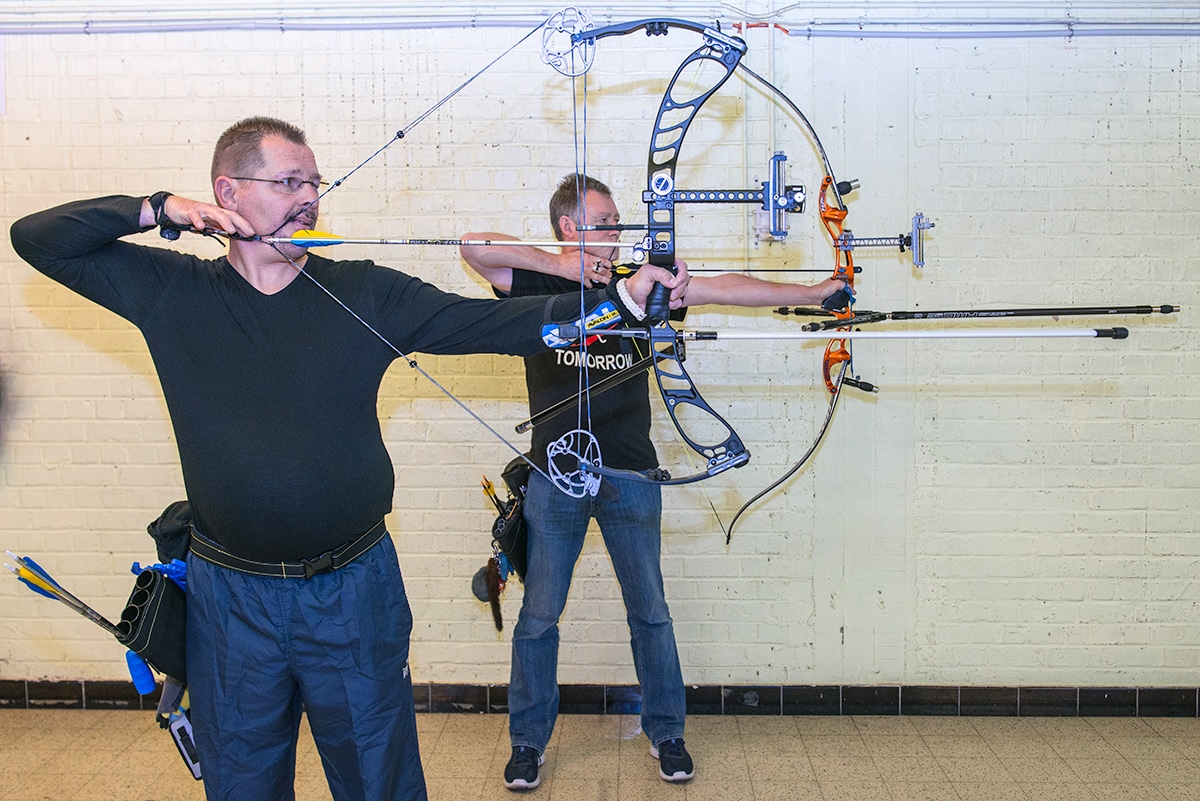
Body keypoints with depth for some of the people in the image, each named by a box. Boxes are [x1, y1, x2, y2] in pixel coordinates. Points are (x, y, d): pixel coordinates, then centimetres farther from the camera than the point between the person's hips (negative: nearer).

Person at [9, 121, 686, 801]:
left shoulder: (365, 294, -3)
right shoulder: (173, 292, 0)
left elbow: (491, 322, -10)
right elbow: (38, 239, 4)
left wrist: (620, 299, -21)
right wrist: (158, 209, -10)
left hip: (354, 592, 0)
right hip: (230, 599, 1)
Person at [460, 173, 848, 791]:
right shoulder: (539, 284, 0)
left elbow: (725, 289, 3)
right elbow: (474, 246, -14)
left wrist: (814, 292, 0)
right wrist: (559, 265, -17)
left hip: (630, 474, 2)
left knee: (649, 611, 11)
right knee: (538, 615, 7)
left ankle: (665, 734, 28)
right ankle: (528, 741, 25)